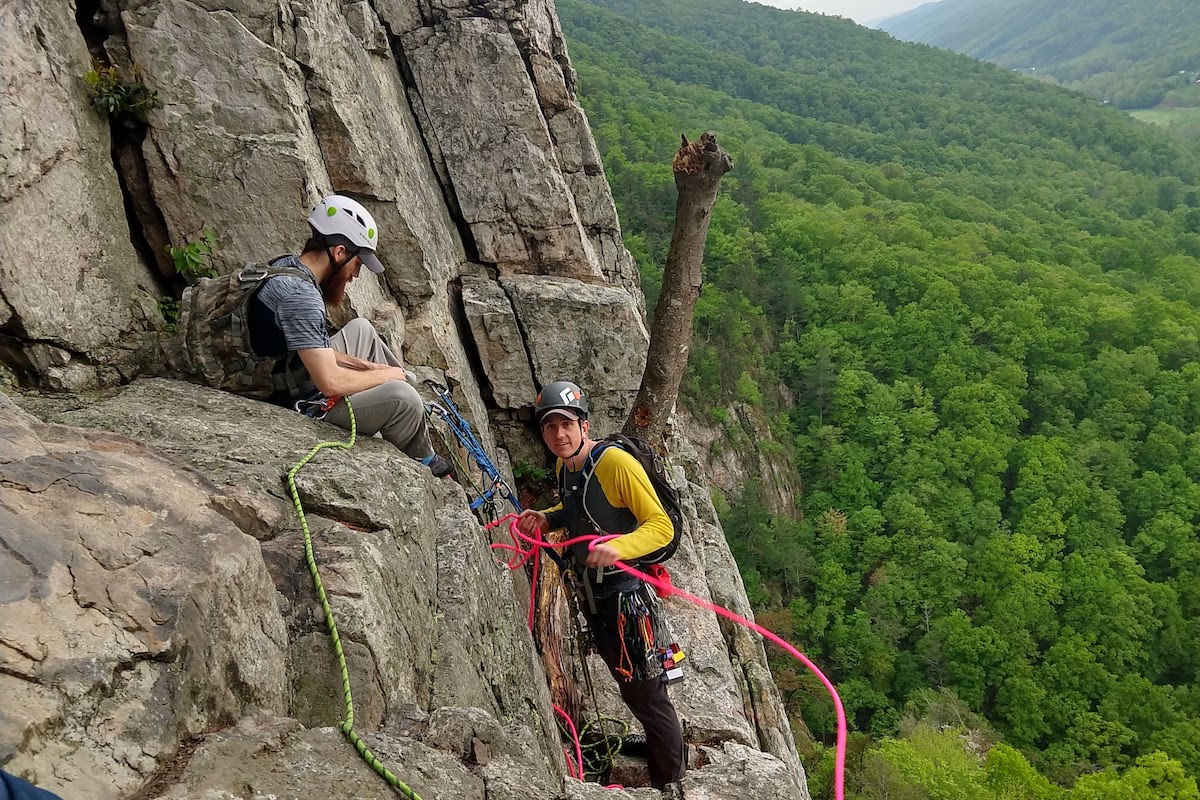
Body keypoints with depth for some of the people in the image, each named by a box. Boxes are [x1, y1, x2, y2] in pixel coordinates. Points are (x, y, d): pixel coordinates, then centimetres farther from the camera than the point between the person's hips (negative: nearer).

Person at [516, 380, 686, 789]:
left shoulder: (616, 463, -23)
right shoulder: (564, 466, 3)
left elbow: (661, 526, -24)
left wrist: (618, 547, -40)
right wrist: (546, 519, 3)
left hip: (626, 591, -8)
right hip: (593, 595, 9)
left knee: (647, 692, 2)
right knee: (629, 689, 24)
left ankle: (673, 783, 23)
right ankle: (658, 761, 45)